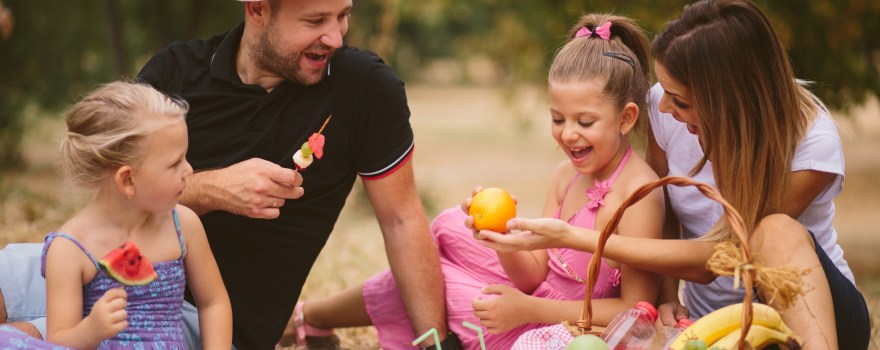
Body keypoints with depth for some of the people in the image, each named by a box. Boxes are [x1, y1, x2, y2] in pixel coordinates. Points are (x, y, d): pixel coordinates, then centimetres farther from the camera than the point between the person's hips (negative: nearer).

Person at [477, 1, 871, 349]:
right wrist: (665, 296, -10)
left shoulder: (812, 140, -23)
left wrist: (567, 236, -23)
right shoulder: (665, 107, -10)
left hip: (817, 311, -3)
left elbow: (707, 262, -22)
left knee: (778, 231, -36)